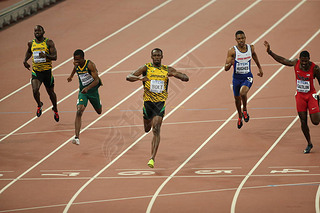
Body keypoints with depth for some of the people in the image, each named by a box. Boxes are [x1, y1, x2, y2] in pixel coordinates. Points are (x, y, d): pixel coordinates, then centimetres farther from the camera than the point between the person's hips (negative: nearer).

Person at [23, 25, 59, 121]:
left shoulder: (49, 42, -7)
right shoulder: (31, 43, 3)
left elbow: (54, 57, -12)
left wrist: (46, 55, -30)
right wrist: (25, 60, 8)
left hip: (47, 71, -1)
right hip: (35, 71, 1)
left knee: (51, 92, 13)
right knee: (35, 90, -21)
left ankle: (55, 110, 39)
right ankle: (39, 105, 10)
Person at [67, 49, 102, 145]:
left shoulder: (90, 64, -25)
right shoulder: (76, 64, -10)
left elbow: (97, 80, -28)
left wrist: (87, 88, -43)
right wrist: (71, 76, 34)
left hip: (93, 90, -2)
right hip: (82, 91, 2)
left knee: (99, 111, 22)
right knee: (79, 112, -22)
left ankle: (99, 104, 65)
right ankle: (76, 137, -30)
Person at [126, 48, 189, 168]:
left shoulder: (167, 70, 3)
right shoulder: (146, 68, 0)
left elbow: (186, 78, 5)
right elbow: (129, 77, -7)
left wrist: (174, 74, -16)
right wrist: (139, 78, -28)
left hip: (160, 103, -1)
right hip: (148, 101, 1)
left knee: (156, 130, -15)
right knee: (147, 129, 16)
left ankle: (152, 158, -19)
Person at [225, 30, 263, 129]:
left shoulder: (251, 48, -7)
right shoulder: (232, 51, -15)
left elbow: (254, 55, 19)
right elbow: (226, 68, -15)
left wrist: (260, 68, 27)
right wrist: (230, 63, -38)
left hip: (247, 77, -1)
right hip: (237, 77, 1)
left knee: (243, 92, -29)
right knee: (237, 98, 16)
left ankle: (245, 110, 1)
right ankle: (240, 116, 45)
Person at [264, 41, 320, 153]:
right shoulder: (295, 63, -8)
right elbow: (282, 60, 5)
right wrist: (269, 52, 3)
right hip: (300, 95, 3)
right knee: (303, 122, 4)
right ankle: (309, 144, 21)